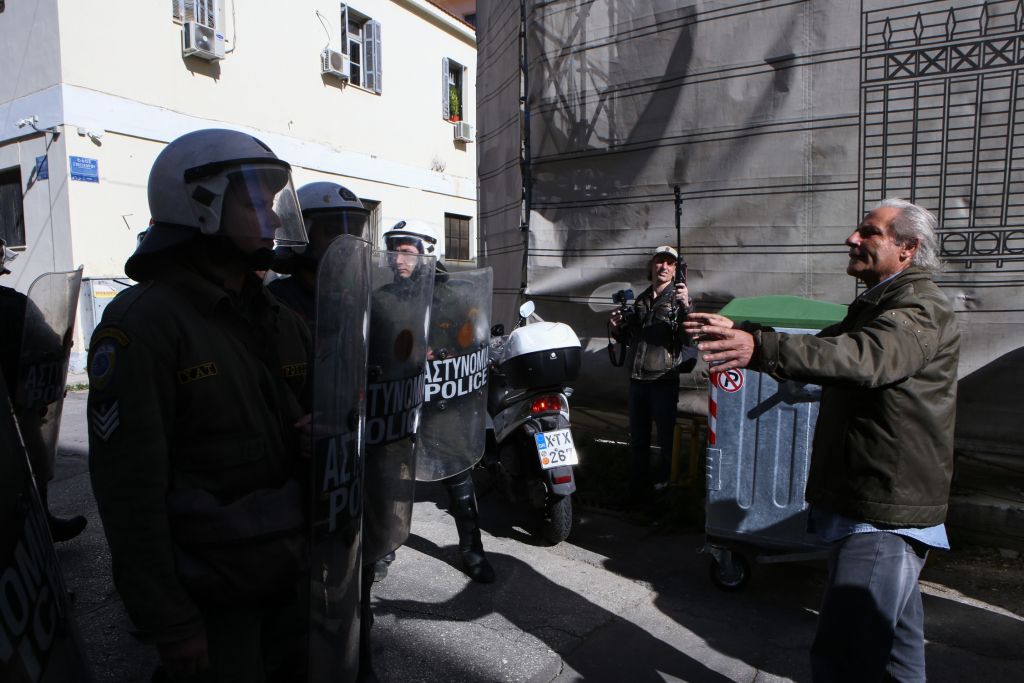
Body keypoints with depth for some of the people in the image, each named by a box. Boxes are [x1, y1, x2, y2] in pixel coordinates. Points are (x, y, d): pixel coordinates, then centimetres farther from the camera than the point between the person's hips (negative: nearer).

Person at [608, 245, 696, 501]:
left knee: (667, 441, 2)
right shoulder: (641, 300, 15)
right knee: (638, 441, 16)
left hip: (664, 381, -6)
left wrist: (686, 307, -38)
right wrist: (617, 328, 5)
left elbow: (690, 335, -23)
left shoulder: (679, 298, -5)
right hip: (637, 380, 6)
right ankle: (638, 489, 28)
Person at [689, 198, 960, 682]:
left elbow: (867, 358, -36)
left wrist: (762, 348, -49)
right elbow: (827, 347, 18)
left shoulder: (920, 307, -16)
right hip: (872, 500, 11)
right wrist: (741, 334, 6)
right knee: (894, 642, 24)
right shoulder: (877, 304, 18)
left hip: (885, 513, -11)